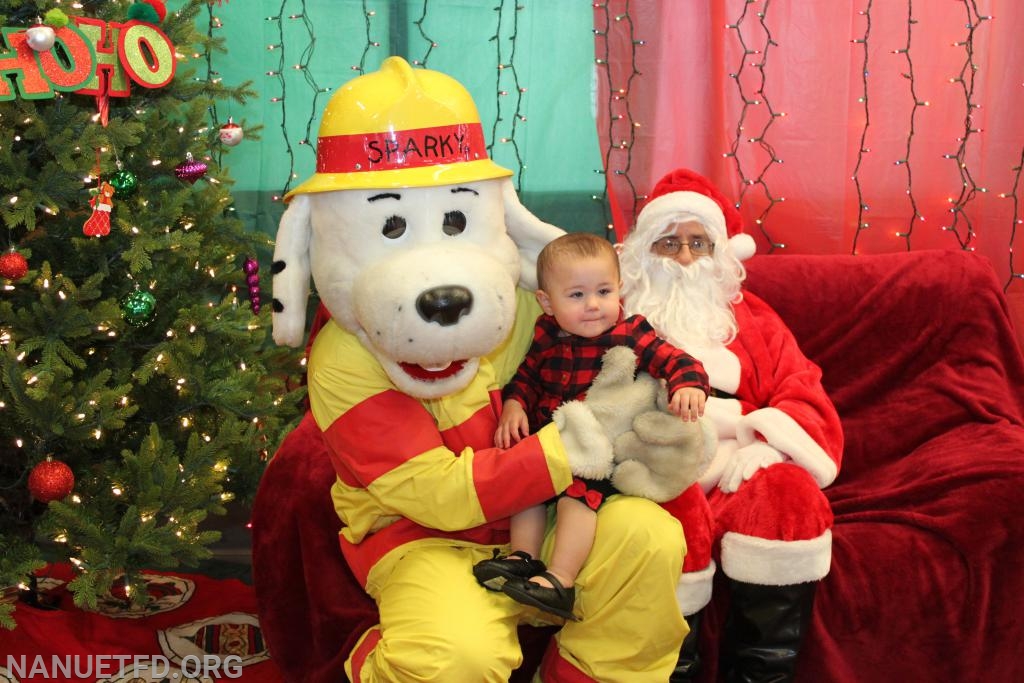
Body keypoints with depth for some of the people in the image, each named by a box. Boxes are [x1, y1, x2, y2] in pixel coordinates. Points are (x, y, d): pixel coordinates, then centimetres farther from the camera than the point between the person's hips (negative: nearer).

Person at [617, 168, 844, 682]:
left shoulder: (751, 318, 23)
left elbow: (803, 398, 12)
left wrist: (761, 447, -10)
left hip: (740, 469, 2)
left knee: (788, 493, -30)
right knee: (674, 509, -35)